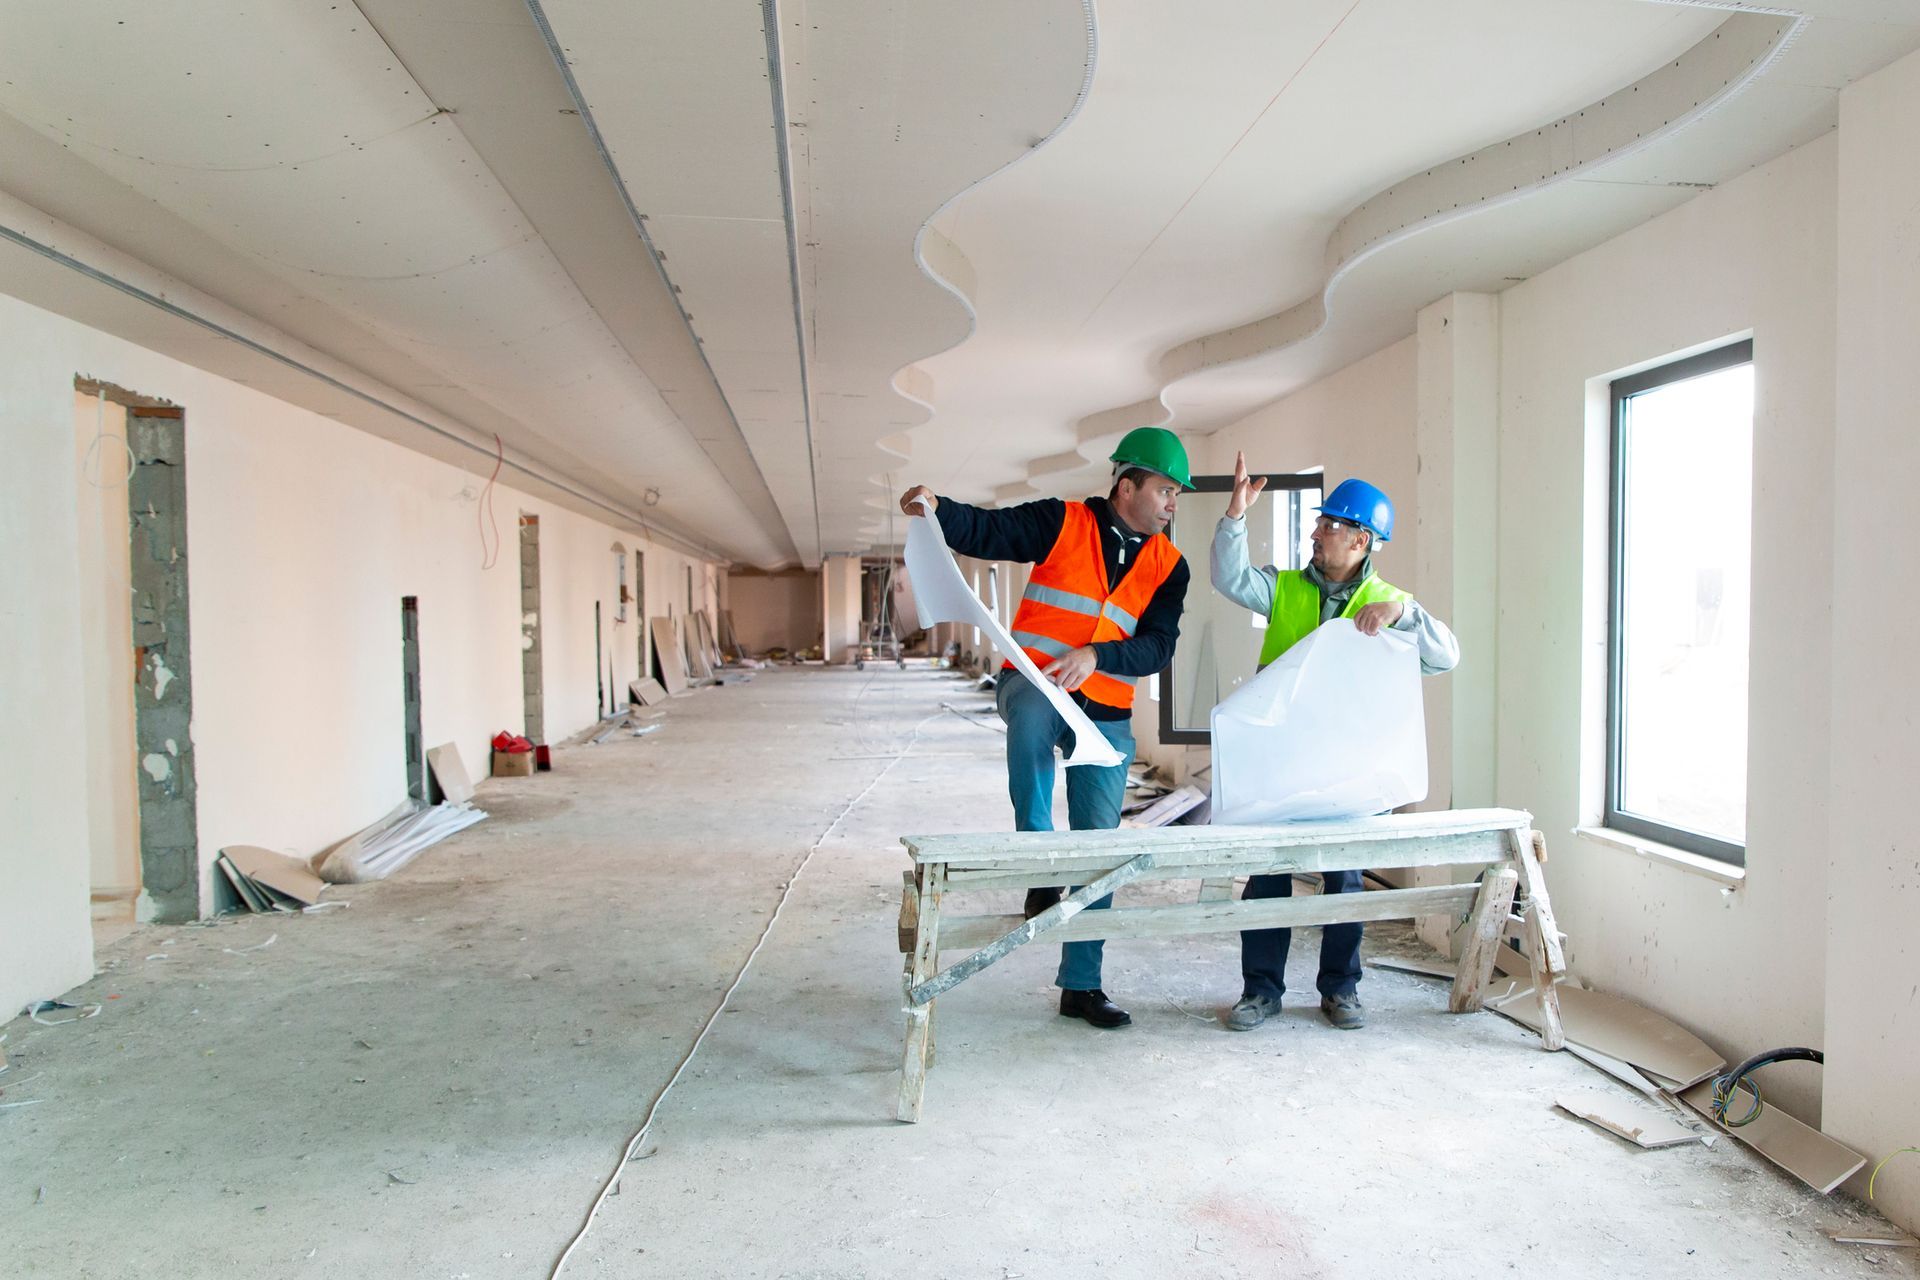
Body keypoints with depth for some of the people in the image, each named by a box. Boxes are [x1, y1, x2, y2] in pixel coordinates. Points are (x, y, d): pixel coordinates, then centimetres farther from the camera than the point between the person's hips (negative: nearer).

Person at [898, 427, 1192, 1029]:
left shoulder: (1168, 565, 5)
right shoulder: (1061, 523, -3)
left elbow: (1157, 645, -4)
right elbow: (987, 532, -12)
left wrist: (1095, 656, -22)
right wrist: (937, 507, -32)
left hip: (1107, 714, 4)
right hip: (1034, 685, -3)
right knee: (1033, 716, -42)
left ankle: (1080, 985, 18)